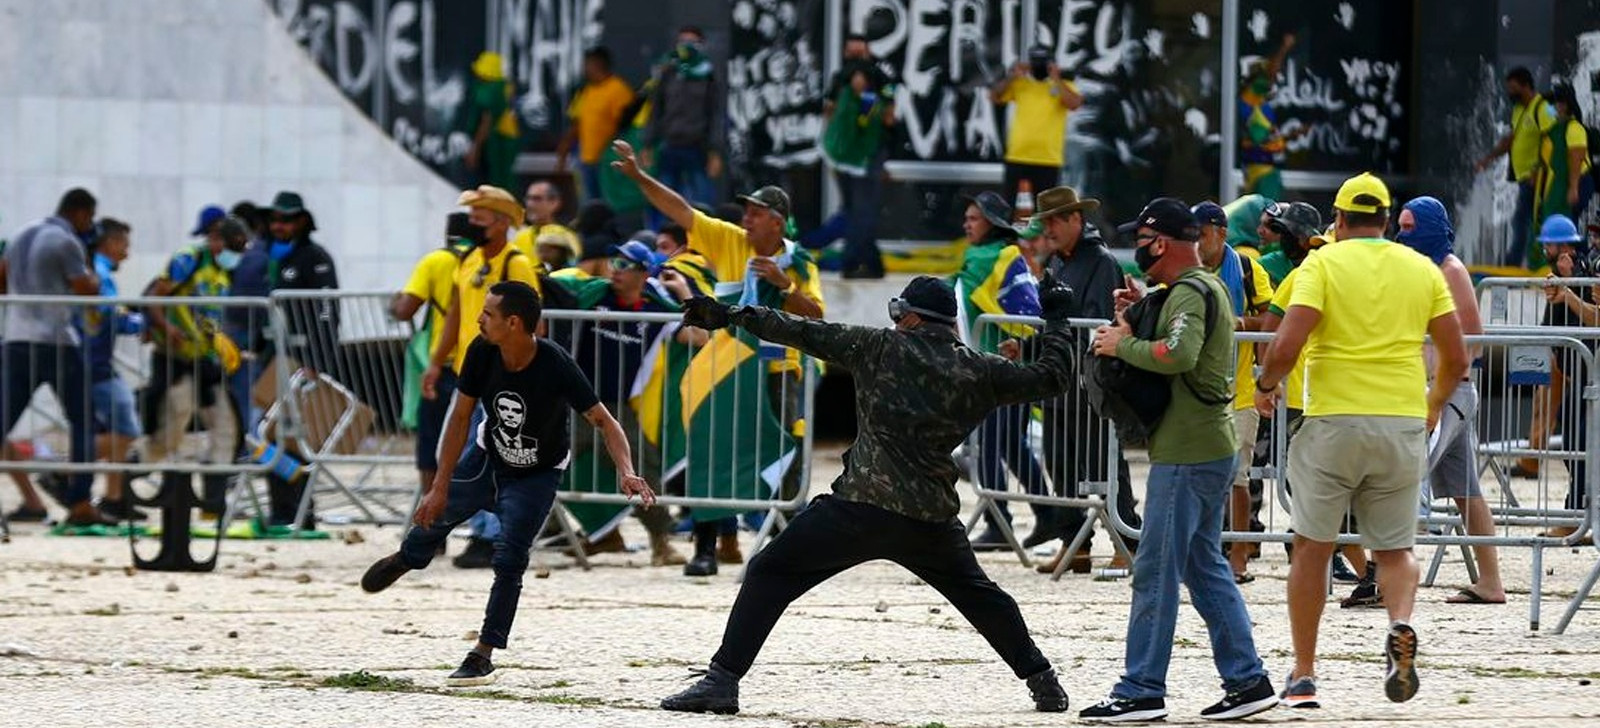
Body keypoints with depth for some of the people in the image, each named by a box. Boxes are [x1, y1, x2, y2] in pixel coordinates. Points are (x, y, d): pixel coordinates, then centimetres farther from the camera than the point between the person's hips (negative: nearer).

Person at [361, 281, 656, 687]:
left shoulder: (555, 365, -35)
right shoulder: (482, 353, -23)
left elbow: (603, 421, -32)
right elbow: (461, 417, -14)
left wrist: (626, 472, -49)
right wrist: (441, 487, -14)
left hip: (537, 474, -4)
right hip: (488, 456, 4)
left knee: (509, 558, -16)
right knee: (434, 513, 17)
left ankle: (484, 656, -3)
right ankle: (408, 558, 55)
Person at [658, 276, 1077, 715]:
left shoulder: (882, 348, 2)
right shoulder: (979, 371, 8)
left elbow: (807, 334, 2)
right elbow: (1050, 378, 16)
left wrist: (733, 316, 7)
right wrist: (1056, 324, 33)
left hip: (859, 508, -3)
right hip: (932, 520, 4)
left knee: (769, 574, 4)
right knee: (978, 593, 27)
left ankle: (722, 681, -7)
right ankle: (1043, 682, 27)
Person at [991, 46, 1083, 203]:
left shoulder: (1064, 87, 5)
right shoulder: (1019, 84, 9)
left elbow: (1075, 104, -14)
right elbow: (994, 97, 1)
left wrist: (1056, 80, -11)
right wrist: (1012, 76, -7)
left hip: (1049, 160, -2)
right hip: (1018, 158, 2)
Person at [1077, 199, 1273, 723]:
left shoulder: (1189, 292, -15)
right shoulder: (1207, 286, 17)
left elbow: (1179, 354, -31)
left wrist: (1122, 344, -18)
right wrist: (1141, 314, 10)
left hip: (1187, 453, -11)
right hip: (1210, 448, 11)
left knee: (1156, 571, -7)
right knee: (1205, 567, 15)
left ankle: (1140, 691, -5)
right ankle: (1247, 680, 15)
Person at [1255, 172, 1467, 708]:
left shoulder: (1323, 264, -2)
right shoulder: (1423, 270, 8)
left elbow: (1287, 345, -14)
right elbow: (1455, 358, 7)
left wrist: (1265, 385, 6)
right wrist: (1435, 403, 26)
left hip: (1334, 422, -2)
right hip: (1404, 426, 2)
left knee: (1313, 548, 10)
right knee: (1395, 548, 13)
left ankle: (1303, 677, 11)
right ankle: (1401, 625, -19)